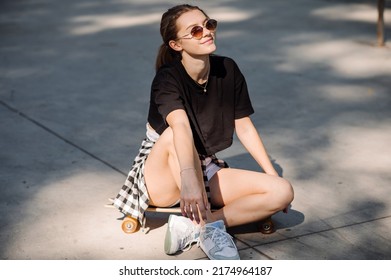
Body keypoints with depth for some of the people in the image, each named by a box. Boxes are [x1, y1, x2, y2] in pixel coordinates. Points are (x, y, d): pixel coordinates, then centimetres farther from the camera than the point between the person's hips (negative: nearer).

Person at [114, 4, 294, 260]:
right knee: (174, 135, -38)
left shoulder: (228, 70, -4)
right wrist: (188, 178, -57)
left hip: (207, 172, 5)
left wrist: (274, 176, 2)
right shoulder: (167, 80, -20)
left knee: (283, 192, -16)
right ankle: (210, 229, -33)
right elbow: (180, 127, -41)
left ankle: (191, 226, -22)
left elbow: (244, 127, 3)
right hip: (163, 178, -5)